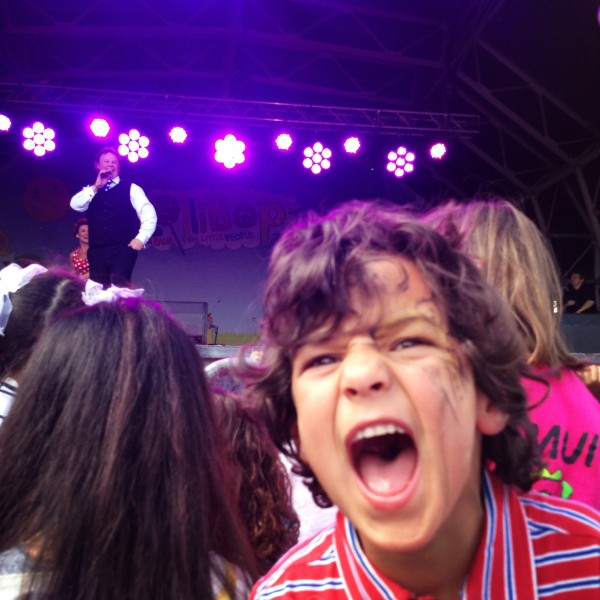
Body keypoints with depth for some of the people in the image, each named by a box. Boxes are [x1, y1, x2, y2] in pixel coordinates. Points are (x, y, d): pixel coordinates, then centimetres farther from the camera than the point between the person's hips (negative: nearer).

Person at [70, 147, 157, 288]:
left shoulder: (131, 189, 9)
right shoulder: (90, 191, 19)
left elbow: (149, 214, 0)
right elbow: (76, 205, 0)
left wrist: (140, 238, -12)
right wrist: (96, 187, -5)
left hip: (122, 249, -3)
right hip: (97, 251, 4)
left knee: (119, 286, -18)